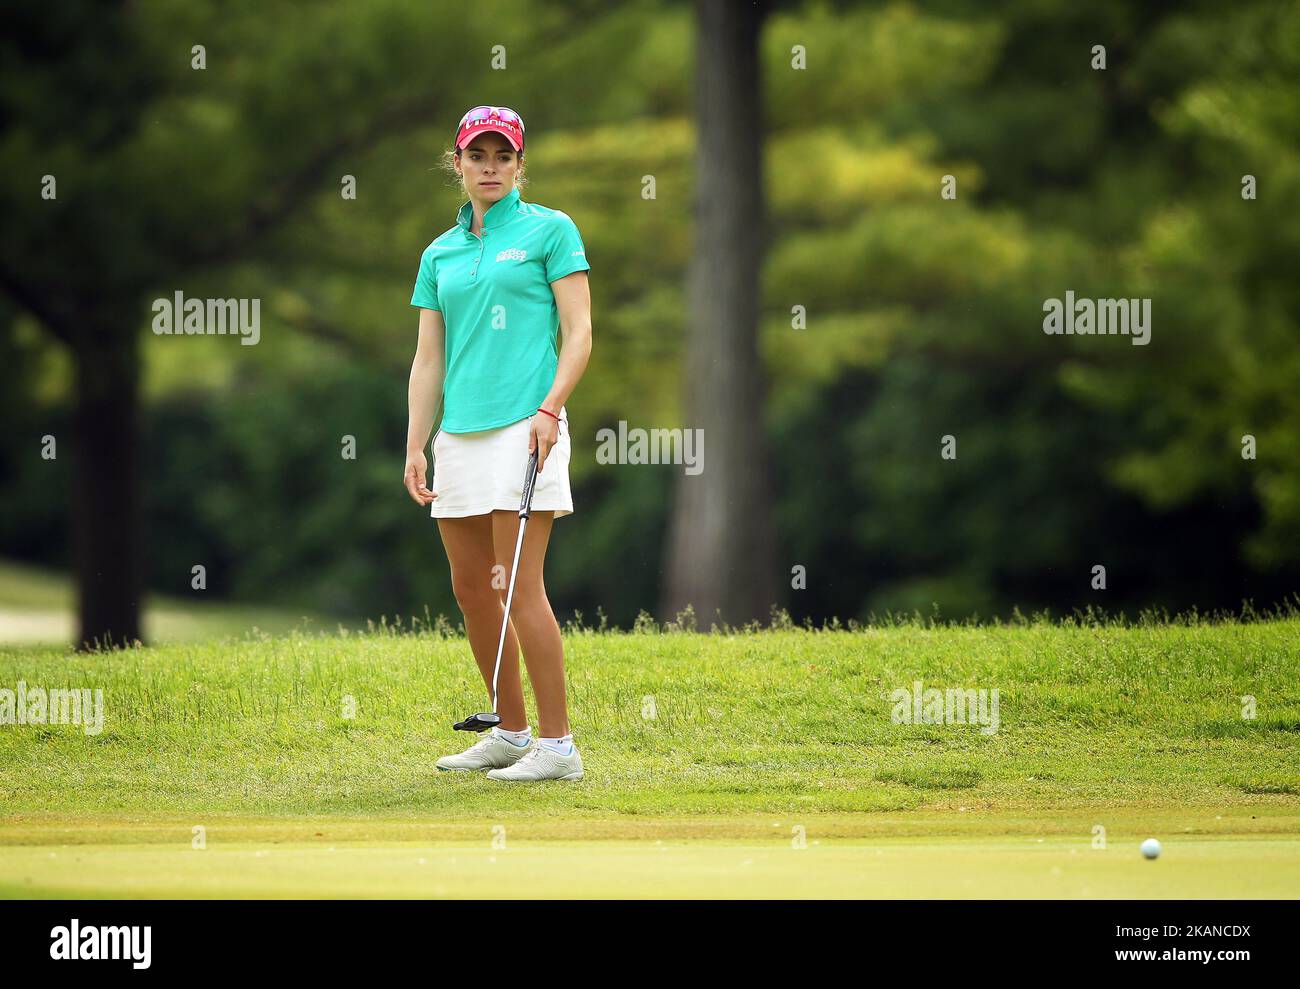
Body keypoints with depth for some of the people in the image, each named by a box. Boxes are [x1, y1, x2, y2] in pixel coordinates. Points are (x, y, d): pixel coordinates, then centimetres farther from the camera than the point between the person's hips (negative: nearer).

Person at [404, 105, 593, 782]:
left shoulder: (550, 230, 2)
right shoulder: (439, 254, 16)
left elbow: (578, 333, -3)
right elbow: (428, 359, 16)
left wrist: (551, 408, -16)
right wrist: (415, 445, 7)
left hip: (523, 426, -6)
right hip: (459, 434, 6)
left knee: (517, 585, -12)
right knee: (471, 589, 7)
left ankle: (556, 744, -9)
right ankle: (510, 732, 18)